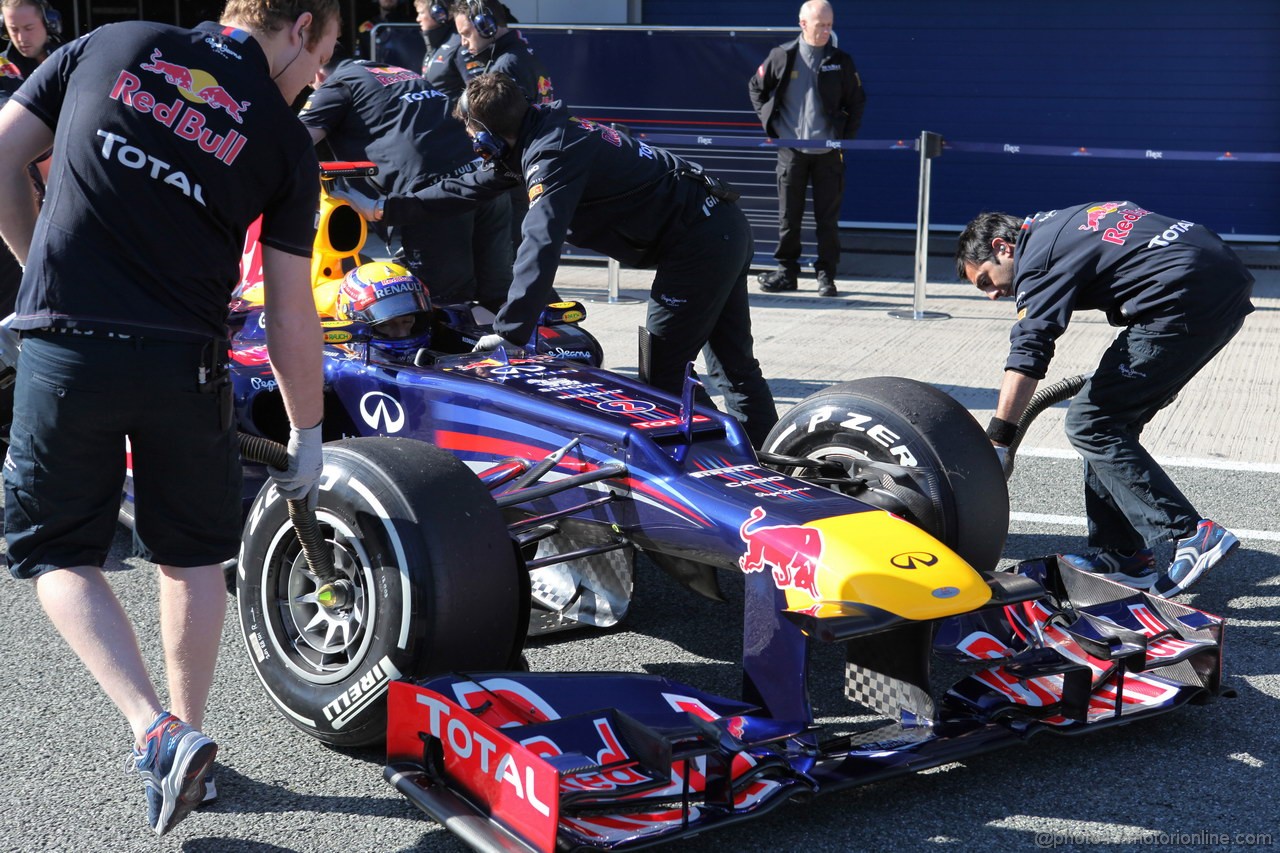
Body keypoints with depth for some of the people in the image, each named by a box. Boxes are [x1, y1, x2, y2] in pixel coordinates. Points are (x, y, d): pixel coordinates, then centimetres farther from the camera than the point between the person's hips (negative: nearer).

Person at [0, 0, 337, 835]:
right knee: (194, 554, 21)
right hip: (186, 365, 0)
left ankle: (158, 733, 0)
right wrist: (308, 433, 15)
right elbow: (290, 314, 3)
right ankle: (184, 742, 28)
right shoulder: (286, 140, 2)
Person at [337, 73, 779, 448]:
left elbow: (540, 245, -31)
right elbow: (468, 186, 20)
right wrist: (383, 208, 24)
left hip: (697, 242, -10)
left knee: (663, 373, -4)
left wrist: (509, 331, -33)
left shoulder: (553, 153, -20)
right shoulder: (538, 140, 10)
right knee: (735, 366, 14)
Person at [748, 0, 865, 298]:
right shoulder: (782, 57, 1)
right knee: (788, 215, 5)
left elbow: (857, 102, 10)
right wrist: (770, 123, 6)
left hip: (828, 151, 0)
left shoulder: (840, 61, 2)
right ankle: (786, 270, 13)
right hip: (791, 149, 0)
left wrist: (846, 137, 2)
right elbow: (756, 88, 14)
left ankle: (826, 274, 7)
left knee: (827, 217, 1)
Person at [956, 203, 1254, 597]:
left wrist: (995, 445, -16)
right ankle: (1119, 556, 15)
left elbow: (1026, 357, -16)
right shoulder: (1058, 224, 23)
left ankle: (1192, 535, -10)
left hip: (1188, 301, -10)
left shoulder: (1039, 257, -4)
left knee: (1090, 425, -6)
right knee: (1111, 422, 14)